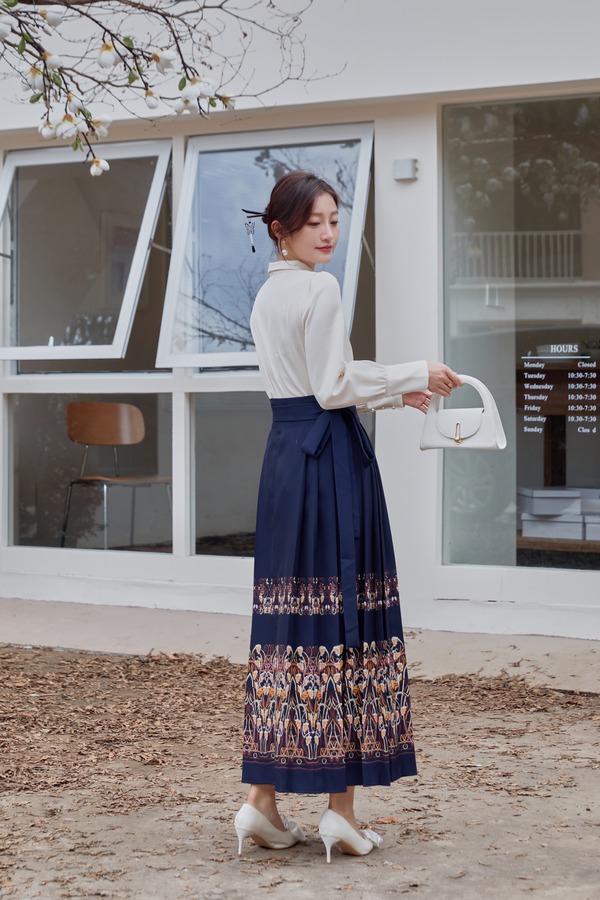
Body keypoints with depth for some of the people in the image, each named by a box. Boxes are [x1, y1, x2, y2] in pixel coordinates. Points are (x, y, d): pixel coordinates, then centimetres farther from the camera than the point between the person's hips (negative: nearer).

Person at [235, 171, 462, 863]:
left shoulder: (266, 295, 16)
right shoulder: (320, 289, -11)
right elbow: (333, 389, -13)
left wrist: (393, 393, 22)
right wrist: (416, 376, -4)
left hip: (282, 453, 8)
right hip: (331, 457, -8)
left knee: (286, 617, 9)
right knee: (345, 614, -3)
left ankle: (262, 799, 9)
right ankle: (340, 808, 0)